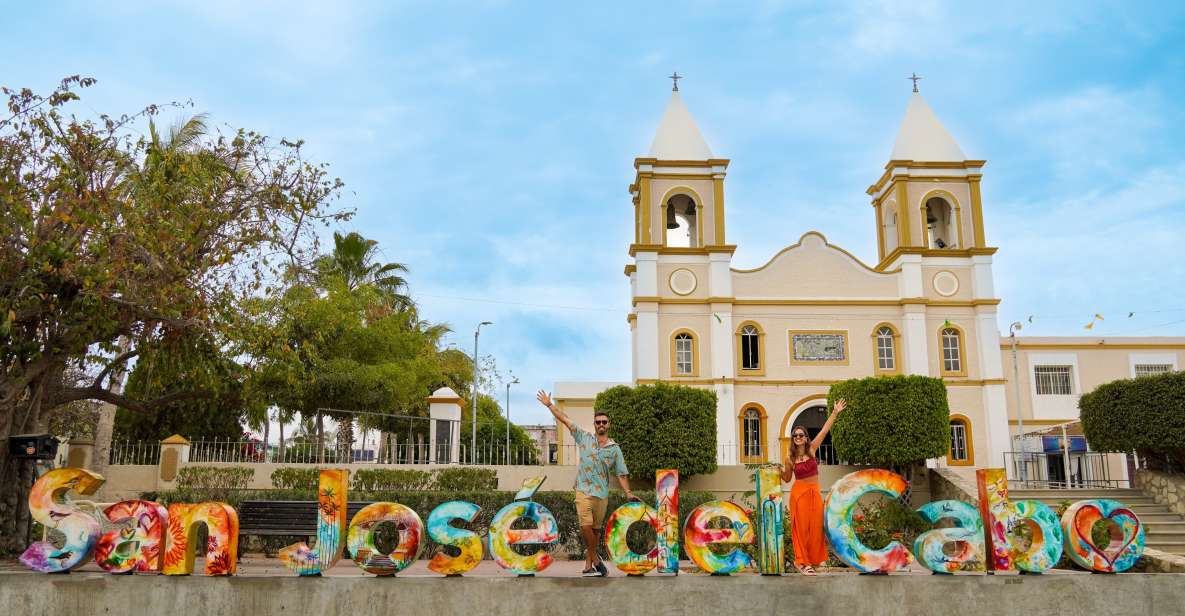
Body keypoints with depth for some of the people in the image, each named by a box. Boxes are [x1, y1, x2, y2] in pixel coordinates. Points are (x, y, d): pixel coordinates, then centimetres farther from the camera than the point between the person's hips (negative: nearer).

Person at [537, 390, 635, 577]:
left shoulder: (615, 448, 7)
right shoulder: (584, 438, 6)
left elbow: (621, 474, 8)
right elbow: (565, 420, 6)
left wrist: (628, 493, -1)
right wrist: (549, 405, 6)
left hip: (602, 494, 2)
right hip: (583, 491, -1)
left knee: (595, 530, 6)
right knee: (586, 525, -16)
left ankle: (588, 566, 15)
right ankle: (595, 557, 3)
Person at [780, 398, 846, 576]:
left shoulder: (811, 449, 1)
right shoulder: (789, 457, -3)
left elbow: (824, 431, -3)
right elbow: (787, 479, 9)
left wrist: (835, 413, -7)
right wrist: (780, 471, -12)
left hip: (814, 492, 3)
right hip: (799, 493, -3)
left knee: (815, 526, 4)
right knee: (801, 526, -1)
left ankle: (811, 559, 16)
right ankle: (801, 561, 7)